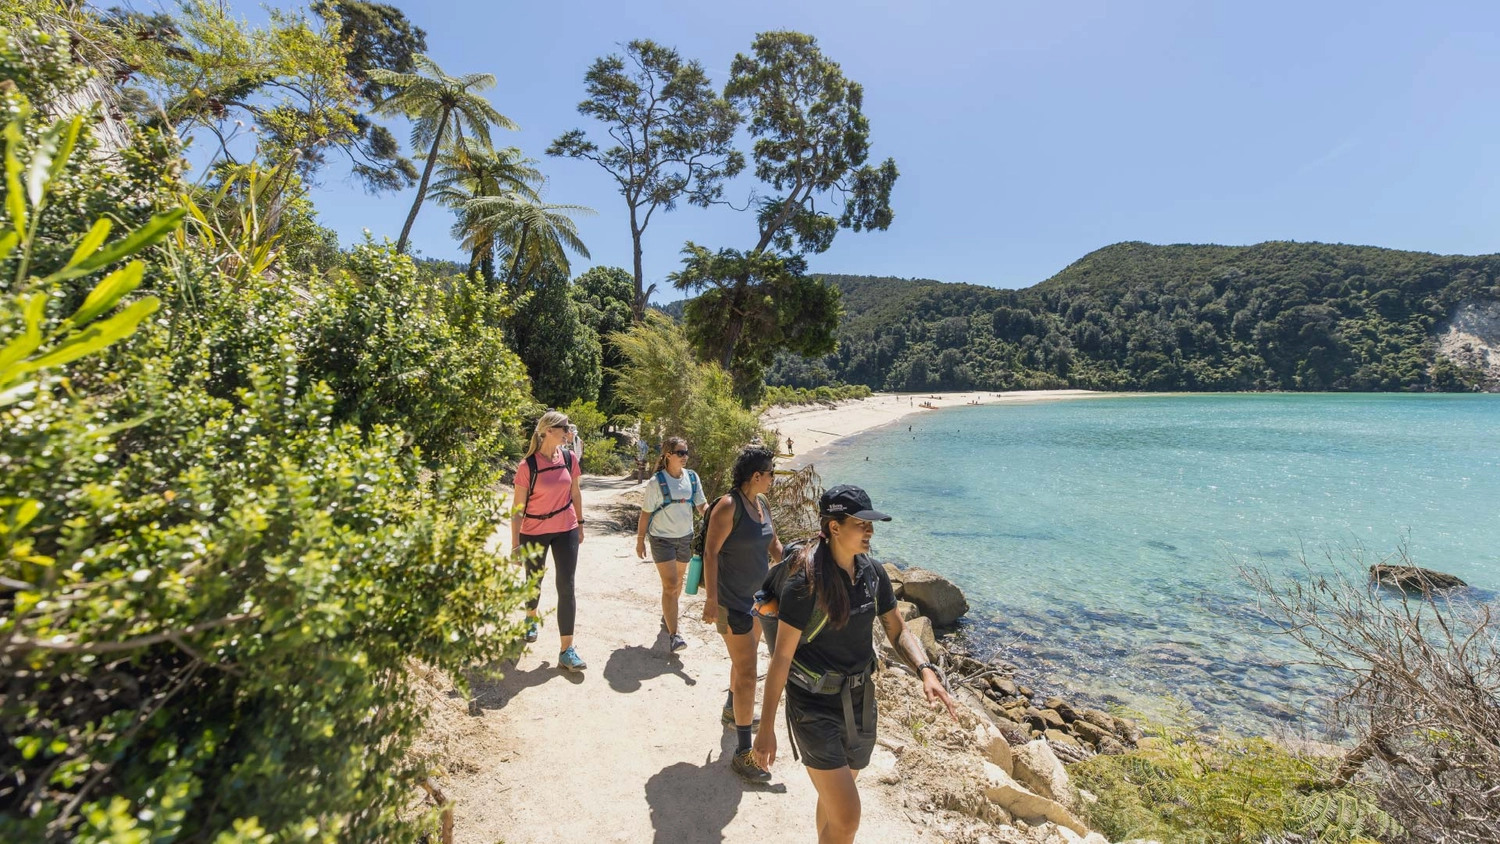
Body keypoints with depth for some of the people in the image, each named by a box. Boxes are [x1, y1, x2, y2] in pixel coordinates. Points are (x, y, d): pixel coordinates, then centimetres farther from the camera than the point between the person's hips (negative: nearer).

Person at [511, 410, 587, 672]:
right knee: (534, 582, 18)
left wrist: (580, 524, 12)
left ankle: (566, 650, 5)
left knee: (566, 587, -1)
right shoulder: (528, 465, -15)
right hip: (534, 533, -2)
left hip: (566, 531, 2)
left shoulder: (569, 458, -3)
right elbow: (518, 506, -11)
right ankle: (531, 618, 52)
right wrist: (515, 543, -11)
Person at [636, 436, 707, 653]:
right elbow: (646, 512, -7)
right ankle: (673, 635, -6)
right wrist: (640, 540, -3)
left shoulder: (692, 477, -2)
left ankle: (667, 615, 43)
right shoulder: (657, 482, -14)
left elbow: (701, 505, 1)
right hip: (662, 539, -5)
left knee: (678, 581, 19)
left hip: (685, 537, 5)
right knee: (670, 585, -9)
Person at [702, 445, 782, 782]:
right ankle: (743, 754, 5)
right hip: (732, 602, -9)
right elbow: (710, 552, -23)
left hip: (757, 596, 9)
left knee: (744, 658, 27)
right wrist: (711, 599, -26)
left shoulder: (763, 502, 3)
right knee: (747, 673, -6)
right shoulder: (728, 506, -22)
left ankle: (733, 711, 52)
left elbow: (772, 543, 14)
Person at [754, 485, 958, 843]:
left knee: (834, 798, 24)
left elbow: (898, 630, 4)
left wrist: (926, 670, -15)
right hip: (815, 705, -6)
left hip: (860, 700, 6)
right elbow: (782, 656, -17)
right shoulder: (805, 581, -22)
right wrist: (766, 728, -13)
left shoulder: (873, 573, -4)